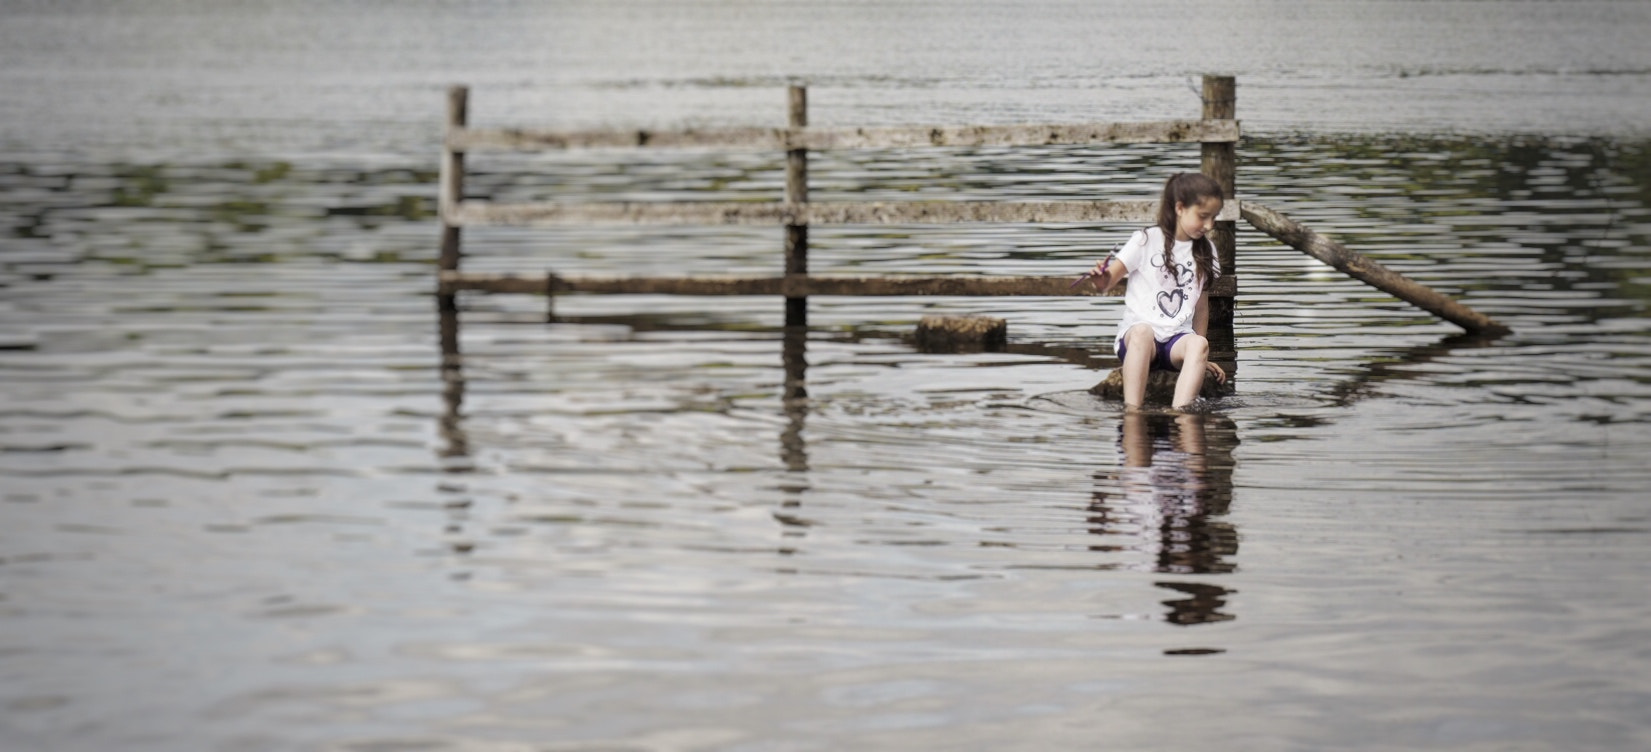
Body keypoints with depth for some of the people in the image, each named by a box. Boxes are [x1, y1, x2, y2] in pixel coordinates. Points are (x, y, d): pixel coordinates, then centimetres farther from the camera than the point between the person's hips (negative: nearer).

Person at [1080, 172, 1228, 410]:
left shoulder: (1205, 252, 14)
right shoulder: (1146, 241, 1)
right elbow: (1109, 281, -3)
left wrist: (1201, 356, 19)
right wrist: (1101, 281, -28)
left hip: (1178, 339, 4)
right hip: (1136, 331, -3)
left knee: (1198, 344, -32)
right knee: (1143, 332, -40)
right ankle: (1132, 412, -48)